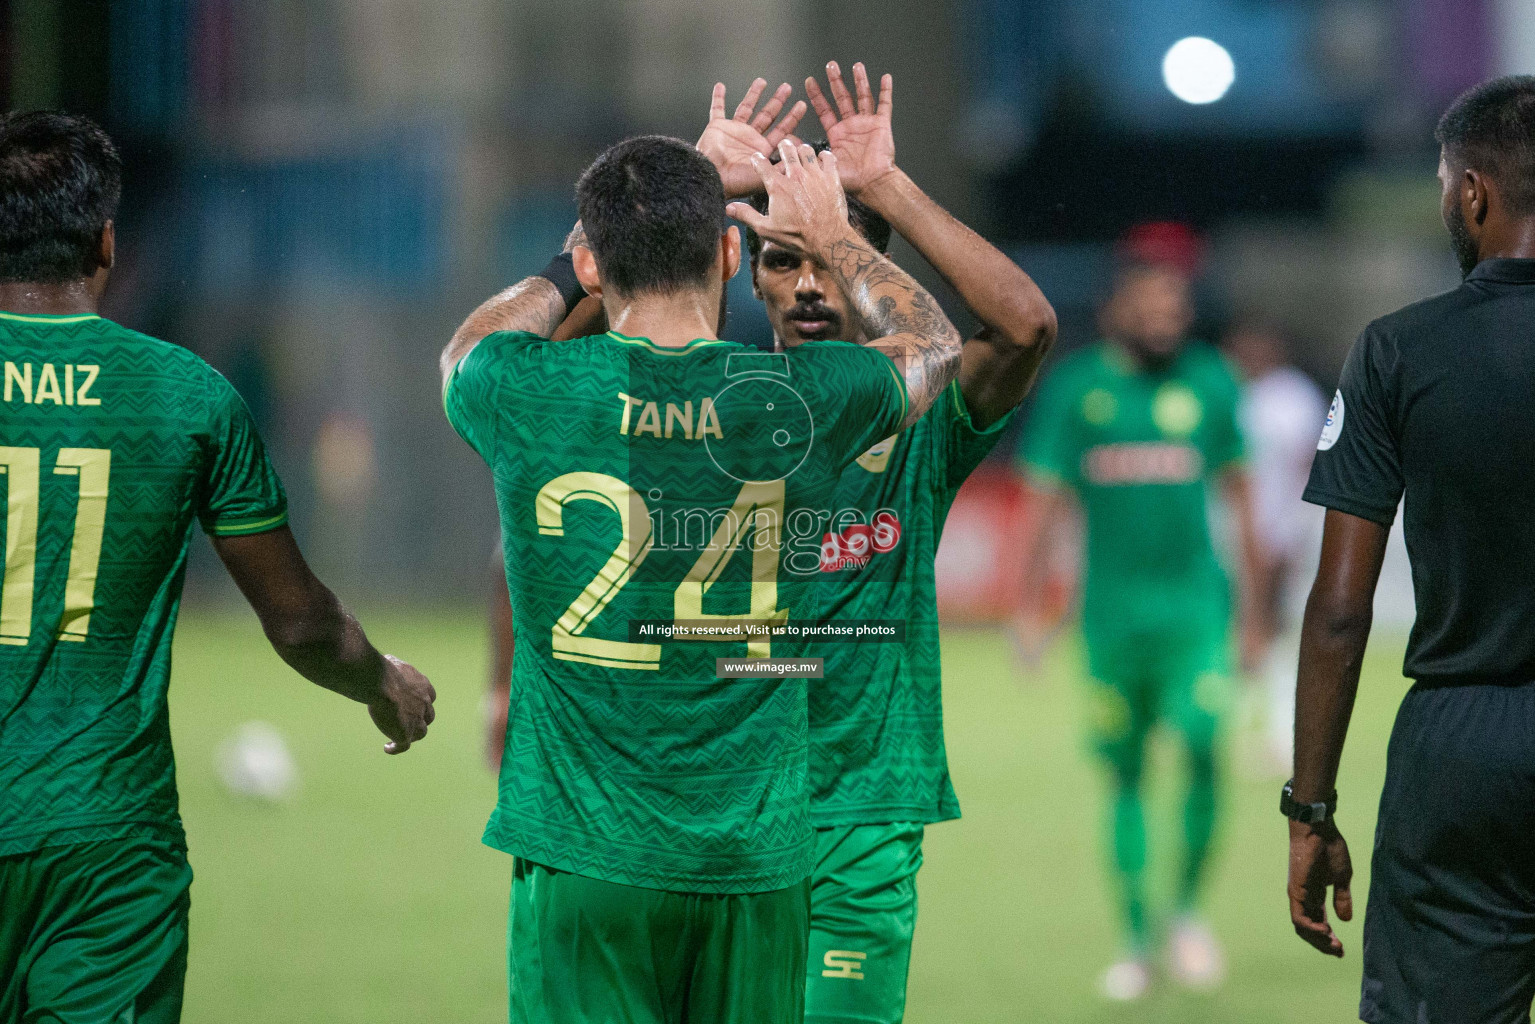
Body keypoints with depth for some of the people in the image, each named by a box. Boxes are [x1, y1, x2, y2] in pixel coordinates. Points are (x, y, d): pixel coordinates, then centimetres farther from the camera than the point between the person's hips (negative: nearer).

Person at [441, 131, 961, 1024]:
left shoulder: (534, 393, -7)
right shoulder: (798, 401, -5)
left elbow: (465, 350, 21)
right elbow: (935, 341, 20)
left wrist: (575, 267, 30)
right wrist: (836, 236, 34)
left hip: (586, 857, -1)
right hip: (756, 856, 1)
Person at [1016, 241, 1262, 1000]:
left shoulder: (1208, 381, 2)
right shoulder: (1076, 386, 1)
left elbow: (1239, 497, 10)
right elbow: (1046, 500, 4)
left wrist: (1251, 606, 11)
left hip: (1194, 602, 0)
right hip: (1114, 604, 0)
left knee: (1204, 748, -15)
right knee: (1124, 772, 4)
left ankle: (1188, 908, 6)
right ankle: (1136, 938, 13)